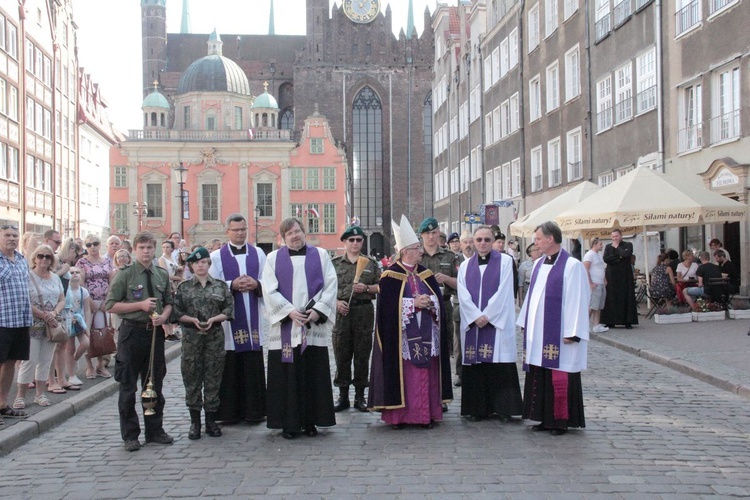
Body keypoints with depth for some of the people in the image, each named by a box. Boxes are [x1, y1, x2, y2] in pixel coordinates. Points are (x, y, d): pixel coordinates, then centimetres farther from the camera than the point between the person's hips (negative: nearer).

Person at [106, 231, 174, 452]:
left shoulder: (162, 275, 7)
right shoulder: (125, 274, -5)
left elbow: (169, 302, 15)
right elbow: (110, 305, -7)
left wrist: (164, 316, -7)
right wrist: (140, 305, -15)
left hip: (155, 333, 4)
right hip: (132, 332, -4)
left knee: (155, 384, 13)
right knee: (128, 387, 4)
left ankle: (155, 430, 25)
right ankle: (130, 435, 15)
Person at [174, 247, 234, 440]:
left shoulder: (220, 286, 5)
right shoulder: (183, 287, 4)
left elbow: (229, 310, 3)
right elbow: (177, 312, 1)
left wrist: (213, 319, -12)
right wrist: (193, 320, -14)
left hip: (215, 336, 0)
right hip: (191, 337, 0)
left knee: (213, 378, 4)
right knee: (192, 378, 2)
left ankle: (211, 421, 14)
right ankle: (195, 422, 12)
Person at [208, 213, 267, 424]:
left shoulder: (258, 254, 10)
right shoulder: (217, 256, 4)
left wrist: (256, 285, -12)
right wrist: (232, 285, -15)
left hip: (253, 319, 2)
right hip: (229, 318, -2)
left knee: (254, 366, 2)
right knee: (230, 366, 0)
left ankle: (254, 410, 9)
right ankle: (229, 412, 8)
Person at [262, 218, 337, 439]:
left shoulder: (320, 255, 9)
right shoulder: (274, 258, 8)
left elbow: (331, 285, 2)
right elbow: (270, 290, -1)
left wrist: (317, 310, -11)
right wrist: (290, 311, -13)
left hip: (314, 325, 1)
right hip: (285, 326, 0)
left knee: (313, 374, 1)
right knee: (288, 375, 0)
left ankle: (310, 421, 10)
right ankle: (288, 423, 6)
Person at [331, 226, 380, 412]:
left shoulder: (370, 263, 9)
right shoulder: (335, 263, 8)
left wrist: (367, 288, -9)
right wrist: (336, 302, -10)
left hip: (364, 311, 0)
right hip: (342, 311, 0)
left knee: (362, 355, 3)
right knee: (342, 355, 2)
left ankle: (360, 395, 13)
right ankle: (343, 395, 11)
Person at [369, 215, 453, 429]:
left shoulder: (426, 274, 13)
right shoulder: (391, 276, -3)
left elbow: (439, 299, 10)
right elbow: (388, 305, -11)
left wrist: (429, 302, -12)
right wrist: (413, 304, -16)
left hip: (426, 336, 5)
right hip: (401, 336, -4)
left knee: (426, 374, 3)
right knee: (402, 374, -4)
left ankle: (426, 413, 9)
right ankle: (398, 414, 3)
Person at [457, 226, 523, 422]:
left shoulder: (505, 261, 3)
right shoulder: (465, 266, 12)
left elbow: (503, 292, -6)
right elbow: (463, 295, 2)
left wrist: (487, 315, -12)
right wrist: (476, 316, -12)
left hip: (497, 323, -3)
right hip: (473, 323, 3)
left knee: (500, 367, -4)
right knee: (475, 366, 2)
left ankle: (503, 407, 3)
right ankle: (477, 408, 8)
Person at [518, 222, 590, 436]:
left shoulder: (572, 266, -11)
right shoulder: (538, 264, 12)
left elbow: (577, 301, -13)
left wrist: (571, 333, -16)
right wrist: (525, 323, 17)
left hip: (558, 335, -7)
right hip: (537, 333, 7)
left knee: (559, 378, -2)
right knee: (539, 376, 10)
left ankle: (561, 420, 9)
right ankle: (546, 418, 19)